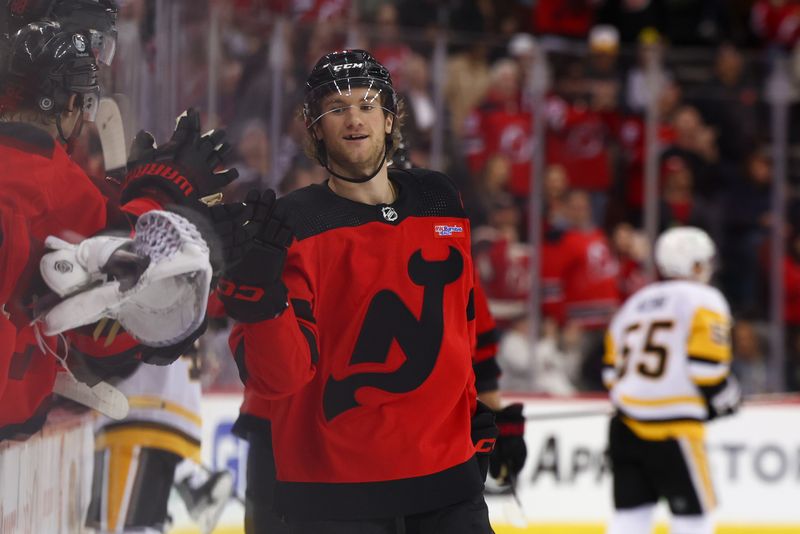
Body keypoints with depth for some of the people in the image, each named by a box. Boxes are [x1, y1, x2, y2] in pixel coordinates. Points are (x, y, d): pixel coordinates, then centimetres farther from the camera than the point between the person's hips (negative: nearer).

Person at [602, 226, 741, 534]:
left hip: (625, 426, 7)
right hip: (672, 428, -7)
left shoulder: (635, 304, 19)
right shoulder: (704, 301, -3)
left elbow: (613, 372, 17)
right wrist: (725, 398, 4)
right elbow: (707, 367, -13)